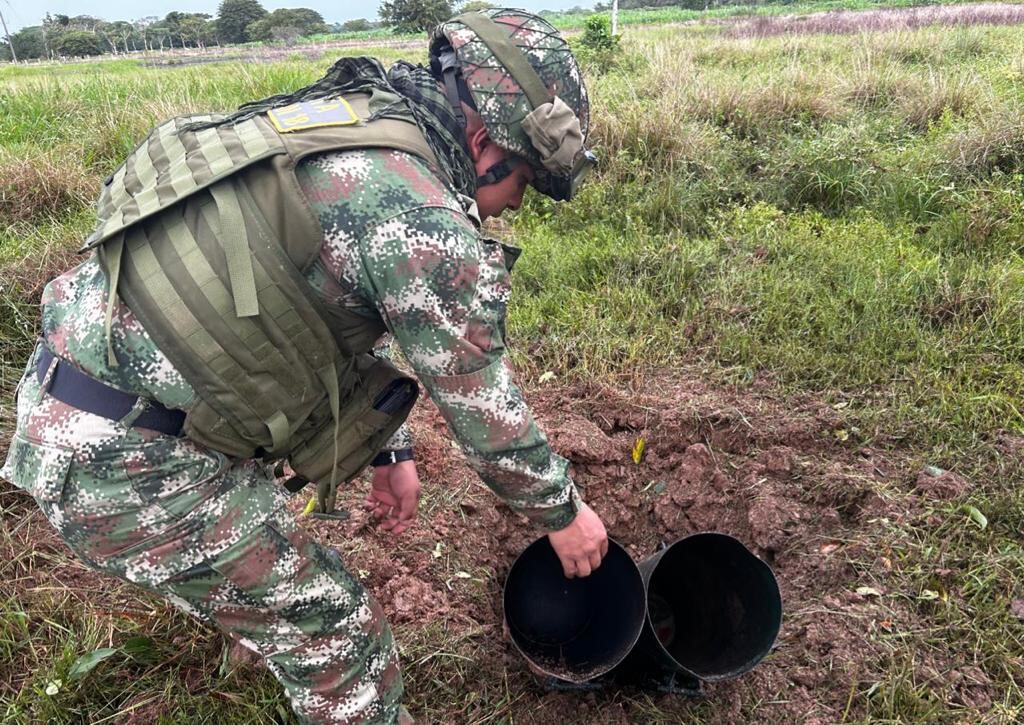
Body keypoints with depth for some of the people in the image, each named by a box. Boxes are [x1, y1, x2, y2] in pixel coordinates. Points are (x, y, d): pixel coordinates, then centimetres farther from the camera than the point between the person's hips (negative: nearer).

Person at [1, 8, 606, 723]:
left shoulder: (341, 128, 9)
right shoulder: (422, 217, -21)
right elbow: (483, 405, -11)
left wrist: (390, 451, 23)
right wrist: (563, 511, 8)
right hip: (128, 461, -9)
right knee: (338, 637, 6)